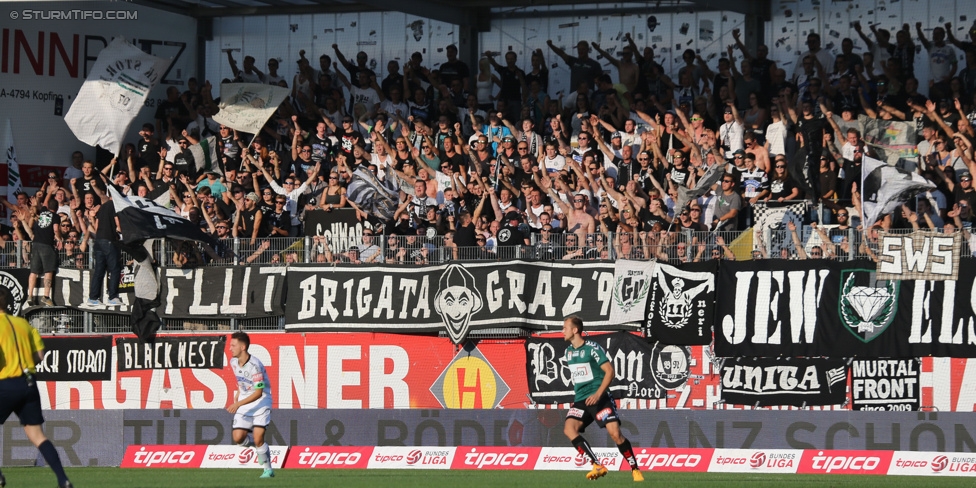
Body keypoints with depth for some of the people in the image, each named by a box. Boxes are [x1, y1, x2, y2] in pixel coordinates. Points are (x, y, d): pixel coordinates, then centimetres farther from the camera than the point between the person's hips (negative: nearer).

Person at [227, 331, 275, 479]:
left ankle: (268, 469, 4)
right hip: (243, 402, 7)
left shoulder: (255, 365, -24)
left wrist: (238, 404, -28)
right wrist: (237, 394, 13)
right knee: (237, 437, -7)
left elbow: (258, 393, -24)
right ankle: (259, 447, 23)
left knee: (258, 438, -15)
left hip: (261, 401, -7)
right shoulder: (234, 362, -1)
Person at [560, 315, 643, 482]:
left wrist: (598, 394, -22)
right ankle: (597, 467, -21)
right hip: (581, 400, 6)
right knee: (569, 428, -19)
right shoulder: (568, 351, 12)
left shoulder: (593, 348, -10)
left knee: (615, 433, -16)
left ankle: (635, 470, 1)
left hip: (599, 398, -6)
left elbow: (609, 371, -13)